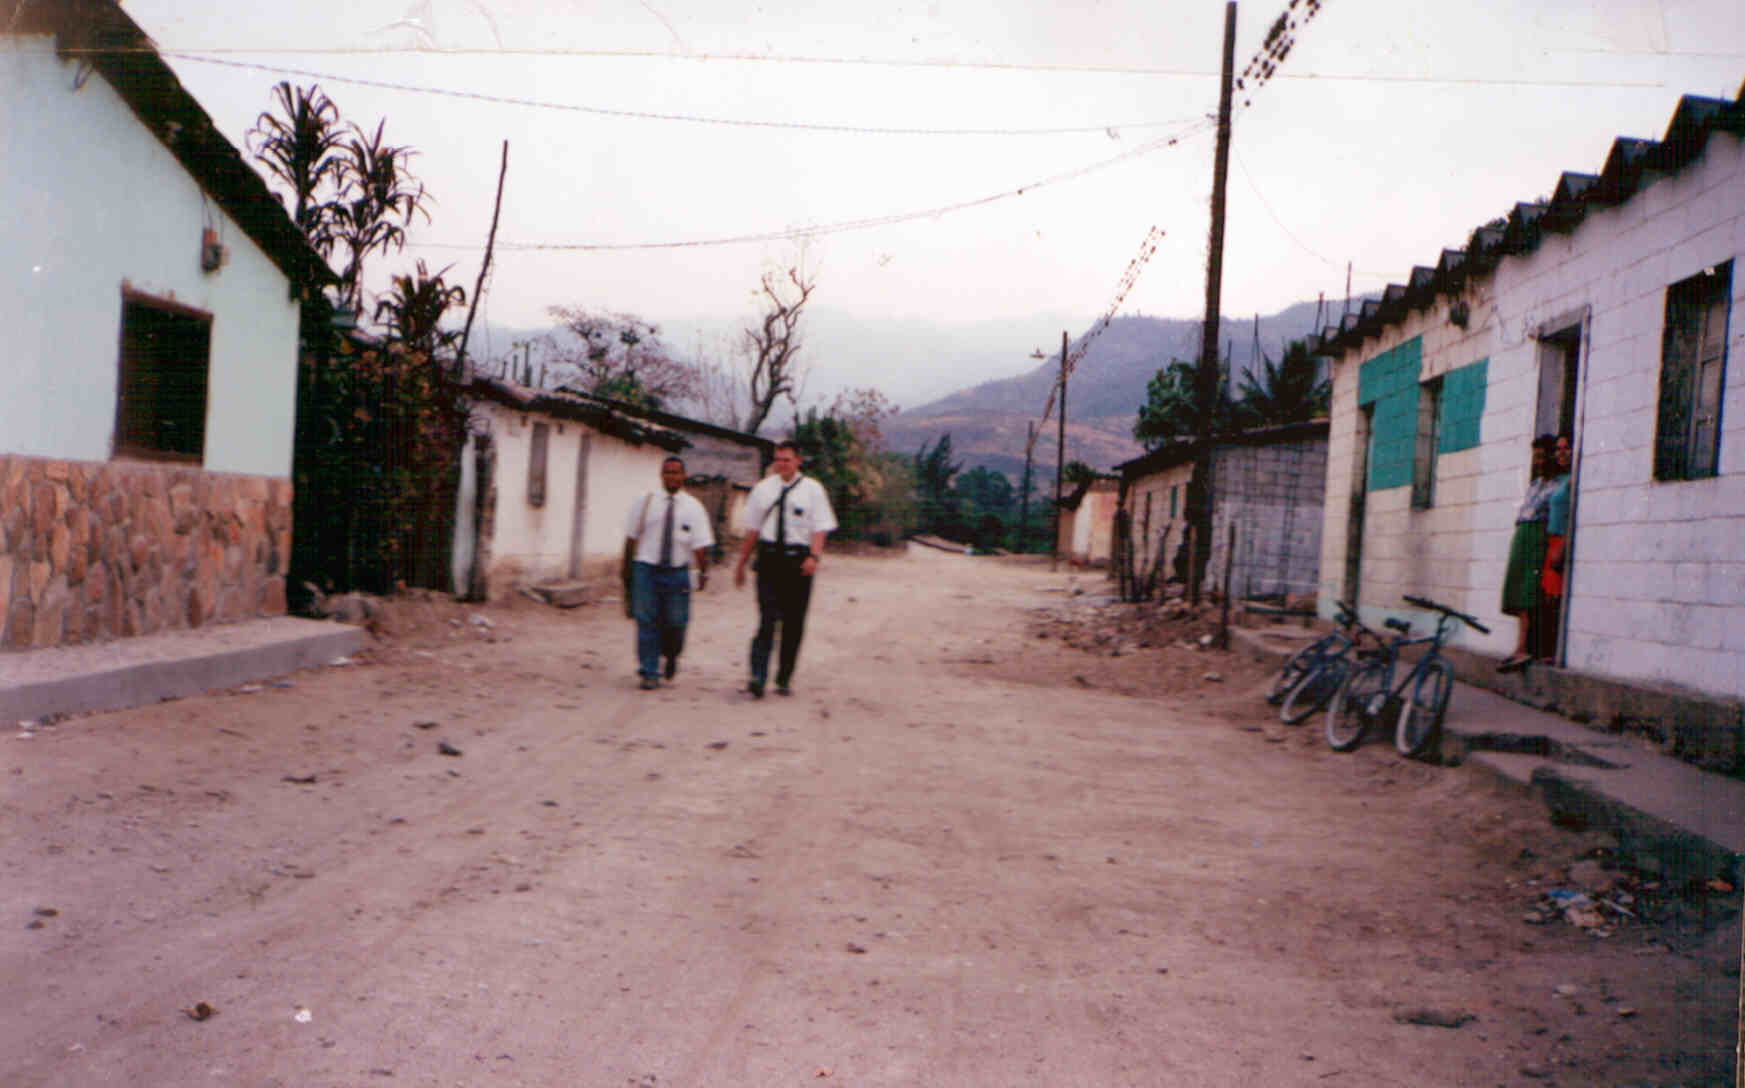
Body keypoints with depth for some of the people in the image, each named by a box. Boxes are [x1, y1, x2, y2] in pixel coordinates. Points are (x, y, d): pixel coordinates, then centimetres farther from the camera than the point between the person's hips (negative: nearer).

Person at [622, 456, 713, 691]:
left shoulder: (693, 508, 2)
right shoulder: (645, 502, 4)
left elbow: (700, 544, -3)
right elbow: (631, 537, 8)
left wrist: (703, 572, -13)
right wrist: (627, 567, 7)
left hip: (677, 573, 0)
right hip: (646, 568, 0)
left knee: (675, 622, 3)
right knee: (647, 621, -2)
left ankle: (671, 656, 35)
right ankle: (649, 673, 6)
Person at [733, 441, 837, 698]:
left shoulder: (812, 490, 4)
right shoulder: (763, 488, 11)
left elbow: (820, 527, -4)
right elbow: (752, 529, 15)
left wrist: (814, 556, -20)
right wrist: (742, 563, 15)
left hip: (799, 560, 0)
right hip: (769, 557, 0)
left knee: (794, 623, 5)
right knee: (768, 618, -12)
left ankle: (784, 679, 16)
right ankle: (757, 677, -18)